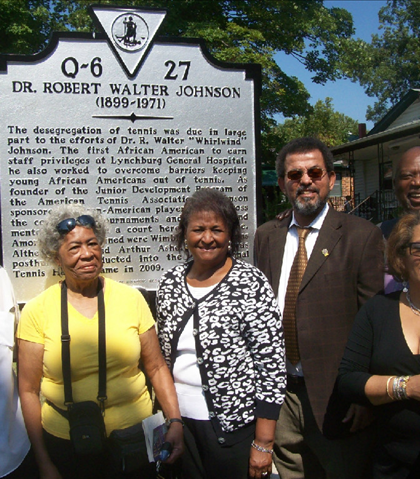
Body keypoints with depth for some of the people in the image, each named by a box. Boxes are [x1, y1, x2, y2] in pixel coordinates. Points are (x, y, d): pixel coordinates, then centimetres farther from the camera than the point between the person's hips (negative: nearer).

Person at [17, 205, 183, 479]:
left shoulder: (131, 299, -2)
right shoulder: (37, 311, -6)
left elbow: (156, 367, 3)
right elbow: (29, 390, -3)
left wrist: (175, 421, -6)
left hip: (134, 436, 1)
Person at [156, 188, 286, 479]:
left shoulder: (251, 284, -14)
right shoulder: (170, 283, 2)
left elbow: (272, 365, -14)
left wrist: (263, 444, -13)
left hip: (234, 429, -4)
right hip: (179, 422, 5)